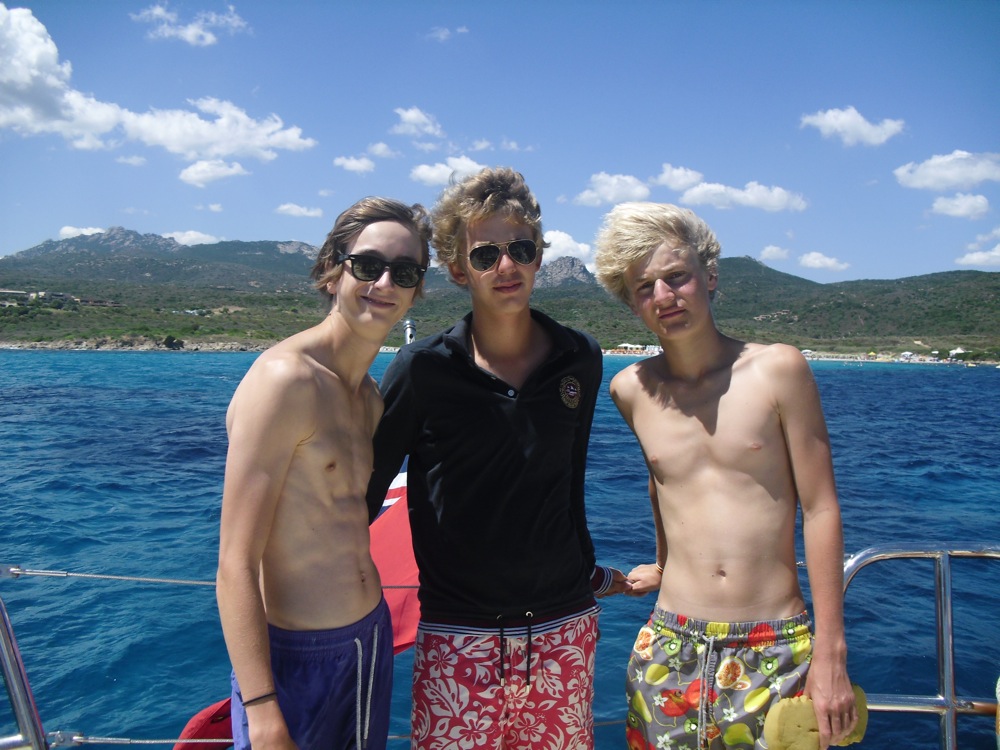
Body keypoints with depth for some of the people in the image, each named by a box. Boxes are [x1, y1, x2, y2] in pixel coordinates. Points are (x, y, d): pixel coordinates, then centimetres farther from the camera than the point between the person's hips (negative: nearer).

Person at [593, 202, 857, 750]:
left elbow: (821, 509, -5)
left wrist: (830, 651, -7)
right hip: (669, 649, 2)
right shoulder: (631, 390, 1)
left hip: (777, 648, -2)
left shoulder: (778, 369, -6)